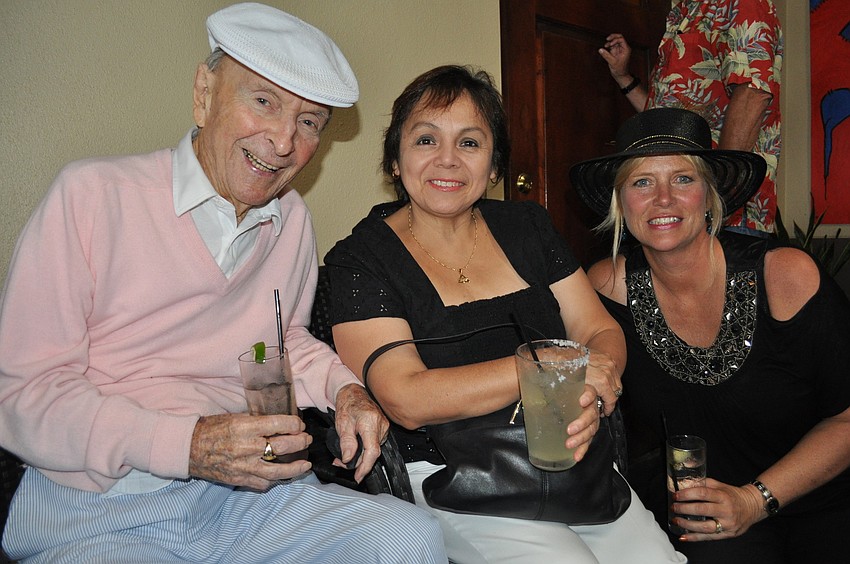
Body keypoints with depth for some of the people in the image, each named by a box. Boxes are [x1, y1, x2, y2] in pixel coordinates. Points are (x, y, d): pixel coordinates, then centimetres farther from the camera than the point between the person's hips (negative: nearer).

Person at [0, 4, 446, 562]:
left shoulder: (293, 219, 9)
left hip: (247, 495, 5)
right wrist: (185, 446, -22)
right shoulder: (91, 195, -8)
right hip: (97, 513, -4)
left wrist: (345, 389, 2)